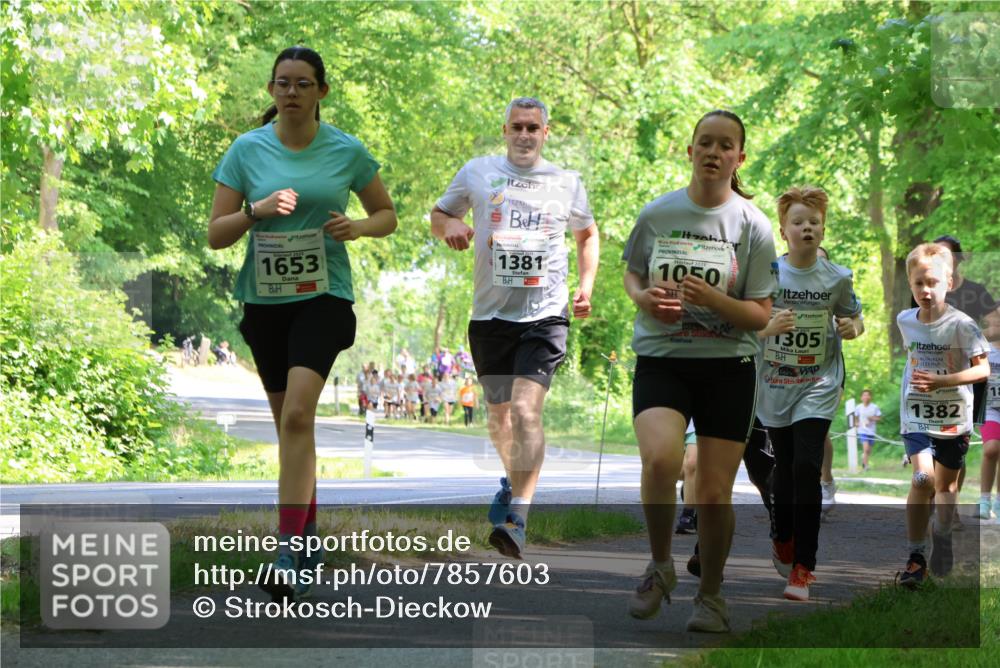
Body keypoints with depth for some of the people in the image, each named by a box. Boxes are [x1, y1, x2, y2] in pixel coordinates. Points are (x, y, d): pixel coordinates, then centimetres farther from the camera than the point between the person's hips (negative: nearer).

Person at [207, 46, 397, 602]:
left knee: (298, 414, -20)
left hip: (324, 295, -3)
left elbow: (387, 214, 13)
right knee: (289, 422, 12)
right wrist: (258, 211, -18)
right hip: (264, 300, 3)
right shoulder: (247, 150, 1)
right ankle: (309, 532, 31)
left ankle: (288, 554, -23)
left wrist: (359, 227, -9)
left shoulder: (347, 151, 0)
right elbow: (216, 235, 1)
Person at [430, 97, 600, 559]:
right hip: (491, 313, 2)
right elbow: (437, 216, 16)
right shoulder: (478, 173, 6)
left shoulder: (567, 183, 8)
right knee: (498, 413, 15)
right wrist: (449, 226, -9)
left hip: (545, 315, -2)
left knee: (526, 408, -19)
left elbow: (587, 234, 24)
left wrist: (586, 284, 8)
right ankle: (513, 480, 45)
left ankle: (517, 519, -26)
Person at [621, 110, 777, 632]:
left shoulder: (752, 225, -2)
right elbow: (631, 274, 19)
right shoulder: (657, 214, 2)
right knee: (660, 458, -27)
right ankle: (660, 565, -3)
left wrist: (712, 299, -21)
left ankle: (710, 594, 26)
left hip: (729, 365, 0)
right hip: (661, 359, 0)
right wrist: (645, 298, -4)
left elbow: (760, 316, -2)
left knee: (714, 494, 1)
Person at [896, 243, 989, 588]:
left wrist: (941, 381, -26)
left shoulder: (962, 325, -15)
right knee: (923, 478, -18)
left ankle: (942, 538, 38)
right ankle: (915, 554, -12)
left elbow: (983, 369, -17)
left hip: (954, 417, -1)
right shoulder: (905, 320, -1)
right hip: (917, 415, 1)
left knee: (946, 484, 12)